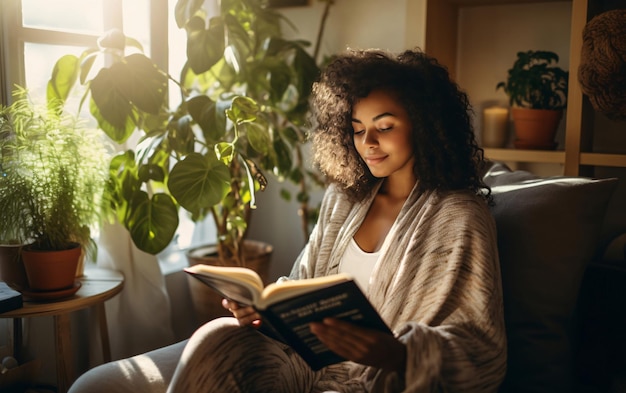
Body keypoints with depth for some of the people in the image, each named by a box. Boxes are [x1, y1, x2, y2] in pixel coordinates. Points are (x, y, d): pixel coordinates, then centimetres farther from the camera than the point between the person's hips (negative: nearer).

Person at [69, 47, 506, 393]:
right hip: (310, 357, 6)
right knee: (217, 337, -23)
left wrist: (394, 354, -31)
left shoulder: (458, 217, -7)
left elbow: (483, 352, -12)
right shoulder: (344, 198, 13)